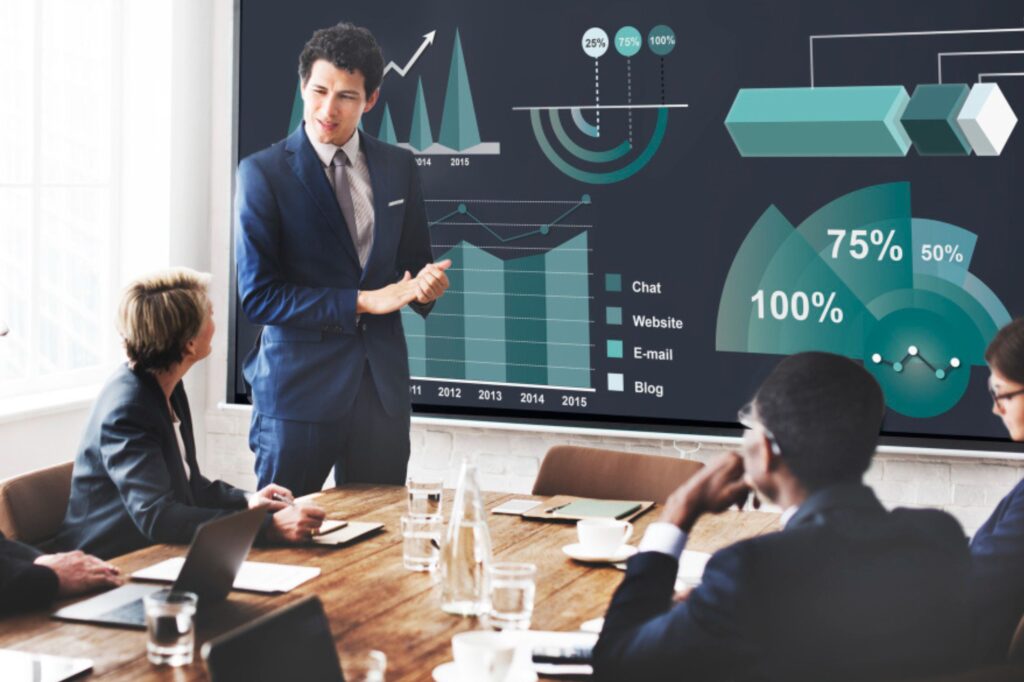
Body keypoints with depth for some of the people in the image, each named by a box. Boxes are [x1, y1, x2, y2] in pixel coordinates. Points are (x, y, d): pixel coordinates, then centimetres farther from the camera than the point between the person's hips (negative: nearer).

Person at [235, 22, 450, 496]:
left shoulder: (398, 167, 7)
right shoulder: (262, 172, -6)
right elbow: (257, 296, -11)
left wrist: (426, 285, -8)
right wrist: (362, 302, -16)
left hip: (382, 386, 4)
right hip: (299, 386, -4)